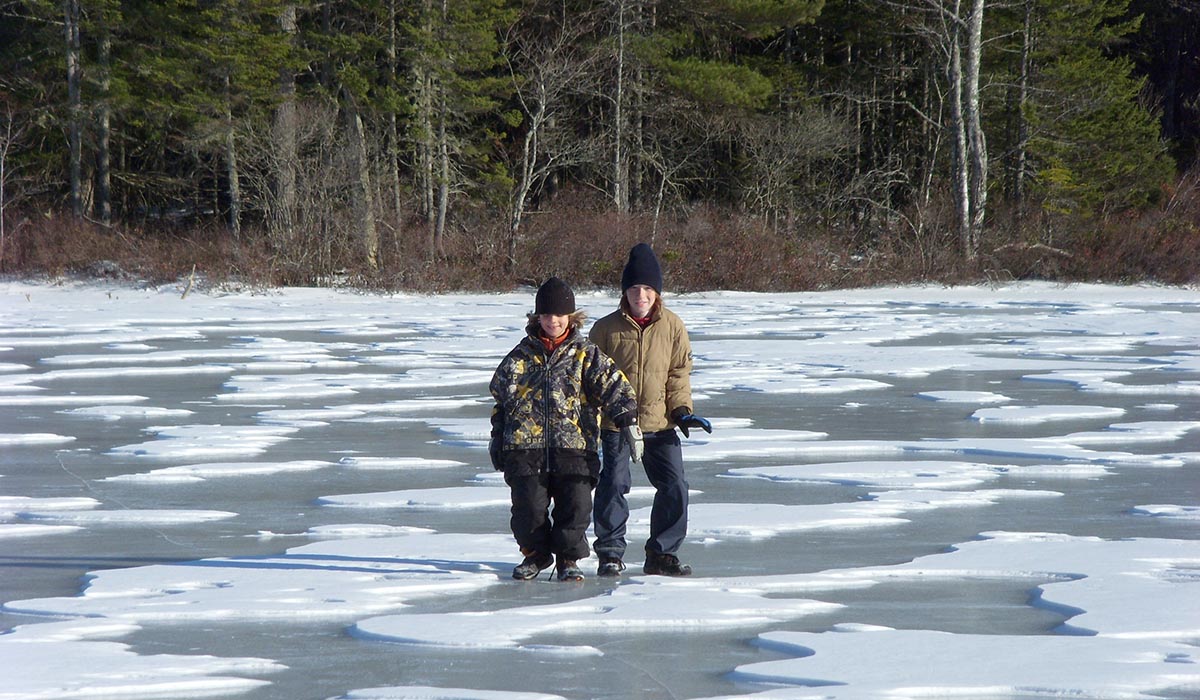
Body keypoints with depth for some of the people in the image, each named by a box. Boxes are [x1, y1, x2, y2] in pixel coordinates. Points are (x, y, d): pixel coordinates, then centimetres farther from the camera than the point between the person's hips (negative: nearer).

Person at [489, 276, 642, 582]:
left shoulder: (587, 356, 6)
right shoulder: (520, 357, 12)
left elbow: (613, 385, -4)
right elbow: (500, 400, 20)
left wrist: (627, 419, -19)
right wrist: (497, 439, 19)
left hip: (574, 445, -1)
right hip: (525, 447, 1)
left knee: (575, 505, -7)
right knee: (529, 506, -3)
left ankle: (568, 557, 13)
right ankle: (535, 553, 21)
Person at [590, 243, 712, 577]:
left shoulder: (672, 327, 3)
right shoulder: (606, 328, -3)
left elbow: (679, 373, 9)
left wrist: (682, 410, -2)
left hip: (660, 423, 2)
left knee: (674, 486, 0)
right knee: (613, 485, -8)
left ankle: (662, 553, 12)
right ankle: (610, 554, 4)